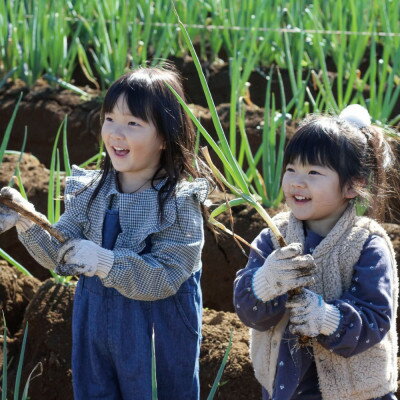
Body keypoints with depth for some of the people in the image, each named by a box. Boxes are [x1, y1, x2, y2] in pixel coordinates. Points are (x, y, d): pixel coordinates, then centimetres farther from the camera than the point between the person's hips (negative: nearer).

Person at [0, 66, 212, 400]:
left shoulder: (179, 203, -18)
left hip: (157, 333, -5)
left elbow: (164, 279, -23)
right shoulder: (90, 191, -1)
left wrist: (107, 263, -35)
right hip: (94, 322, 5)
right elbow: (62, 257, -2)